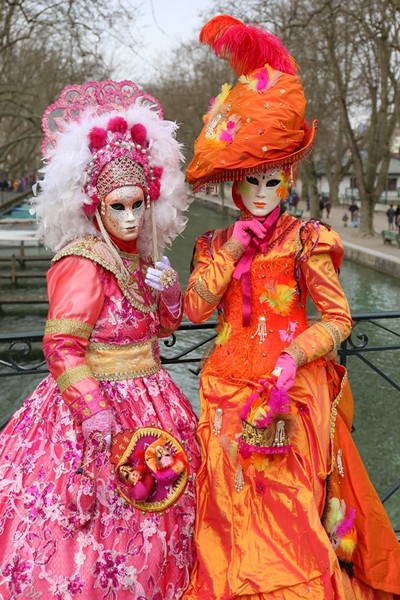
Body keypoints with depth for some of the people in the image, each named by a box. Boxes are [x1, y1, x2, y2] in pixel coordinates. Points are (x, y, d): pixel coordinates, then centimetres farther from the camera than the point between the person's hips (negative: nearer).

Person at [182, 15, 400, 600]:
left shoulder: (306, 240, -3)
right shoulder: (215, 244, 8)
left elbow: (338, 318, -5)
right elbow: (195, 308, -5)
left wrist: (293, 356, -21)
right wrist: (231, 249, -10)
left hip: (293, 389, -3)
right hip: (230, 392, 3)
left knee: (290, 508, 2)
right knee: (235, 508, 12)